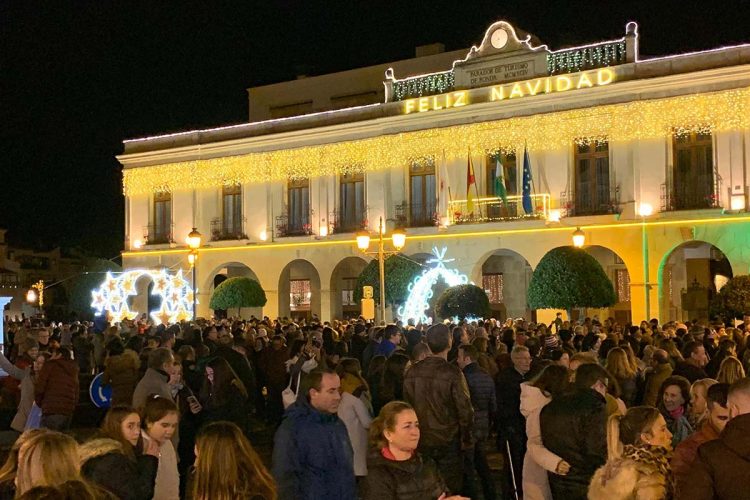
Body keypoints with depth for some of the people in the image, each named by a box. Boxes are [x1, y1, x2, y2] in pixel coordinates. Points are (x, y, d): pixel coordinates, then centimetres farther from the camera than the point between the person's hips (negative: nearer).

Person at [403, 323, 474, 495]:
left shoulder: (412, 372, -4)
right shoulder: (453, 373, -17)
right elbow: (465, 410, -15)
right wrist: (467, 442, -2)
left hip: (421, 442, 4)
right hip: (448, 441, -4)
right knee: (451, 492, 9)